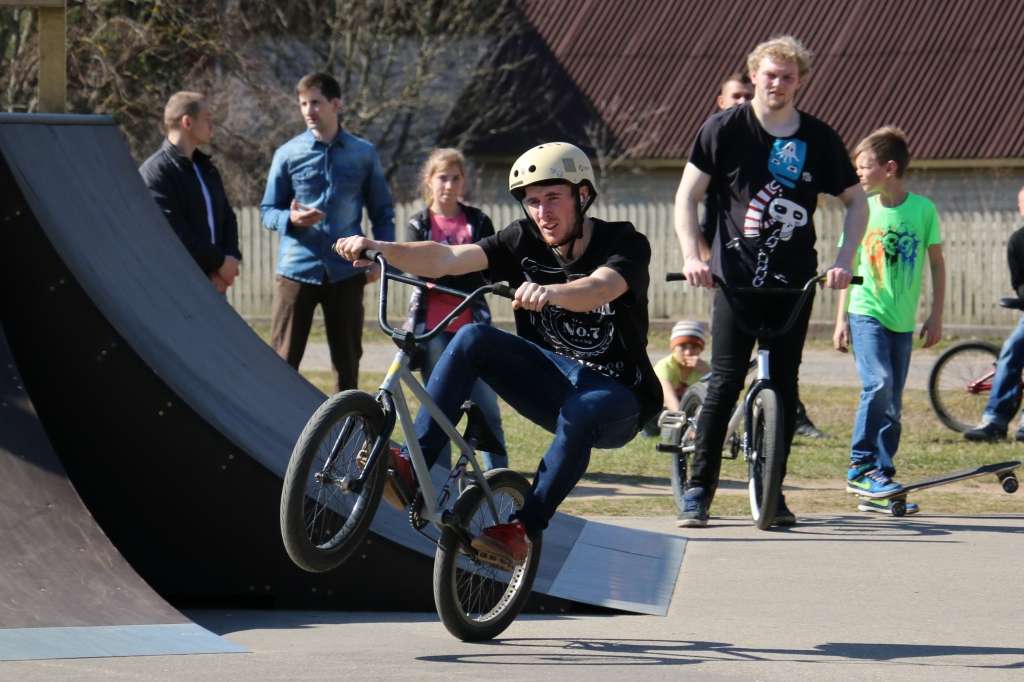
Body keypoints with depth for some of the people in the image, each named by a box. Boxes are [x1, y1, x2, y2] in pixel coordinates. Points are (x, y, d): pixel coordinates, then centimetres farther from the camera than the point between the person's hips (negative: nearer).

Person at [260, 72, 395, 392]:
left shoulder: (363, 154, 6)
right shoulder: (289, 154, 3)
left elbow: (382, 212, 12)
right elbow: (268, 211, 6)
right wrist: (291, 219, -16)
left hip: (346, 272, 1)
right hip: (297, 270, -1)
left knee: (347, 361, 6)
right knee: (283, 360, -4)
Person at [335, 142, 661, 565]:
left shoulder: (624, 244, -12)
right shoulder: (526, 241, -2)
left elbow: (600, 289, -36)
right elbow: (446, 259, -16)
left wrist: (550, 292, -58)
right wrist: (381, 250, -33)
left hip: (615, 396, -4)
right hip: (554, 381, 4)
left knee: (581, 412, -40)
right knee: (472, 339, -20)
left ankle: (523, 530, -30)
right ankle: (411, 470, -25)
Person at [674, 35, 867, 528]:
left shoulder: (818, 138, 3)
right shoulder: (726, 128, -2)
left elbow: (856, 200, 12)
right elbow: (688, 195, 0)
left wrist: (843, 261, 0)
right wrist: (691, 257, -13)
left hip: (794, 282, 2)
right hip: (736, 277, -2)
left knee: (785, 385, 3)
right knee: (725, 384, -8)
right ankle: (699, 488, -2)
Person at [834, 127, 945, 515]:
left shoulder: (923, 209, -1)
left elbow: (937, 263, 7)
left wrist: (936, 316, 3)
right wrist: (841, 318, 3)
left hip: (902, 321, 2)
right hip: (866, 312, -2)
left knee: (891, 404, 4)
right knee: (878, 384, -22)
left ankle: (876, 489, 9)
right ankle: (863, 466, -15)